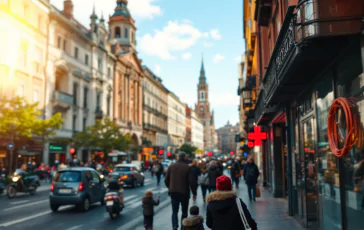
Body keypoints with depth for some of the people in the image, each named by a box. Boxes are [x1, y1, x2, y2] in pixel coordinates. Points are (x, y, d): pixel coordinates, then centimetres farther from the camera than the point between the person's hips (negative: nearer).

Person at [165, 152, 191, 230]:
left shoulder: (171, 166, 0)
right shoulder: (187, 167, -10)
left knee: (174, 211, 9)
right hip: (184, 192, -2)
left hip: (173, 192, 2)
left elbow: (166, 180, 4)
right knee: (184, 211, 15)